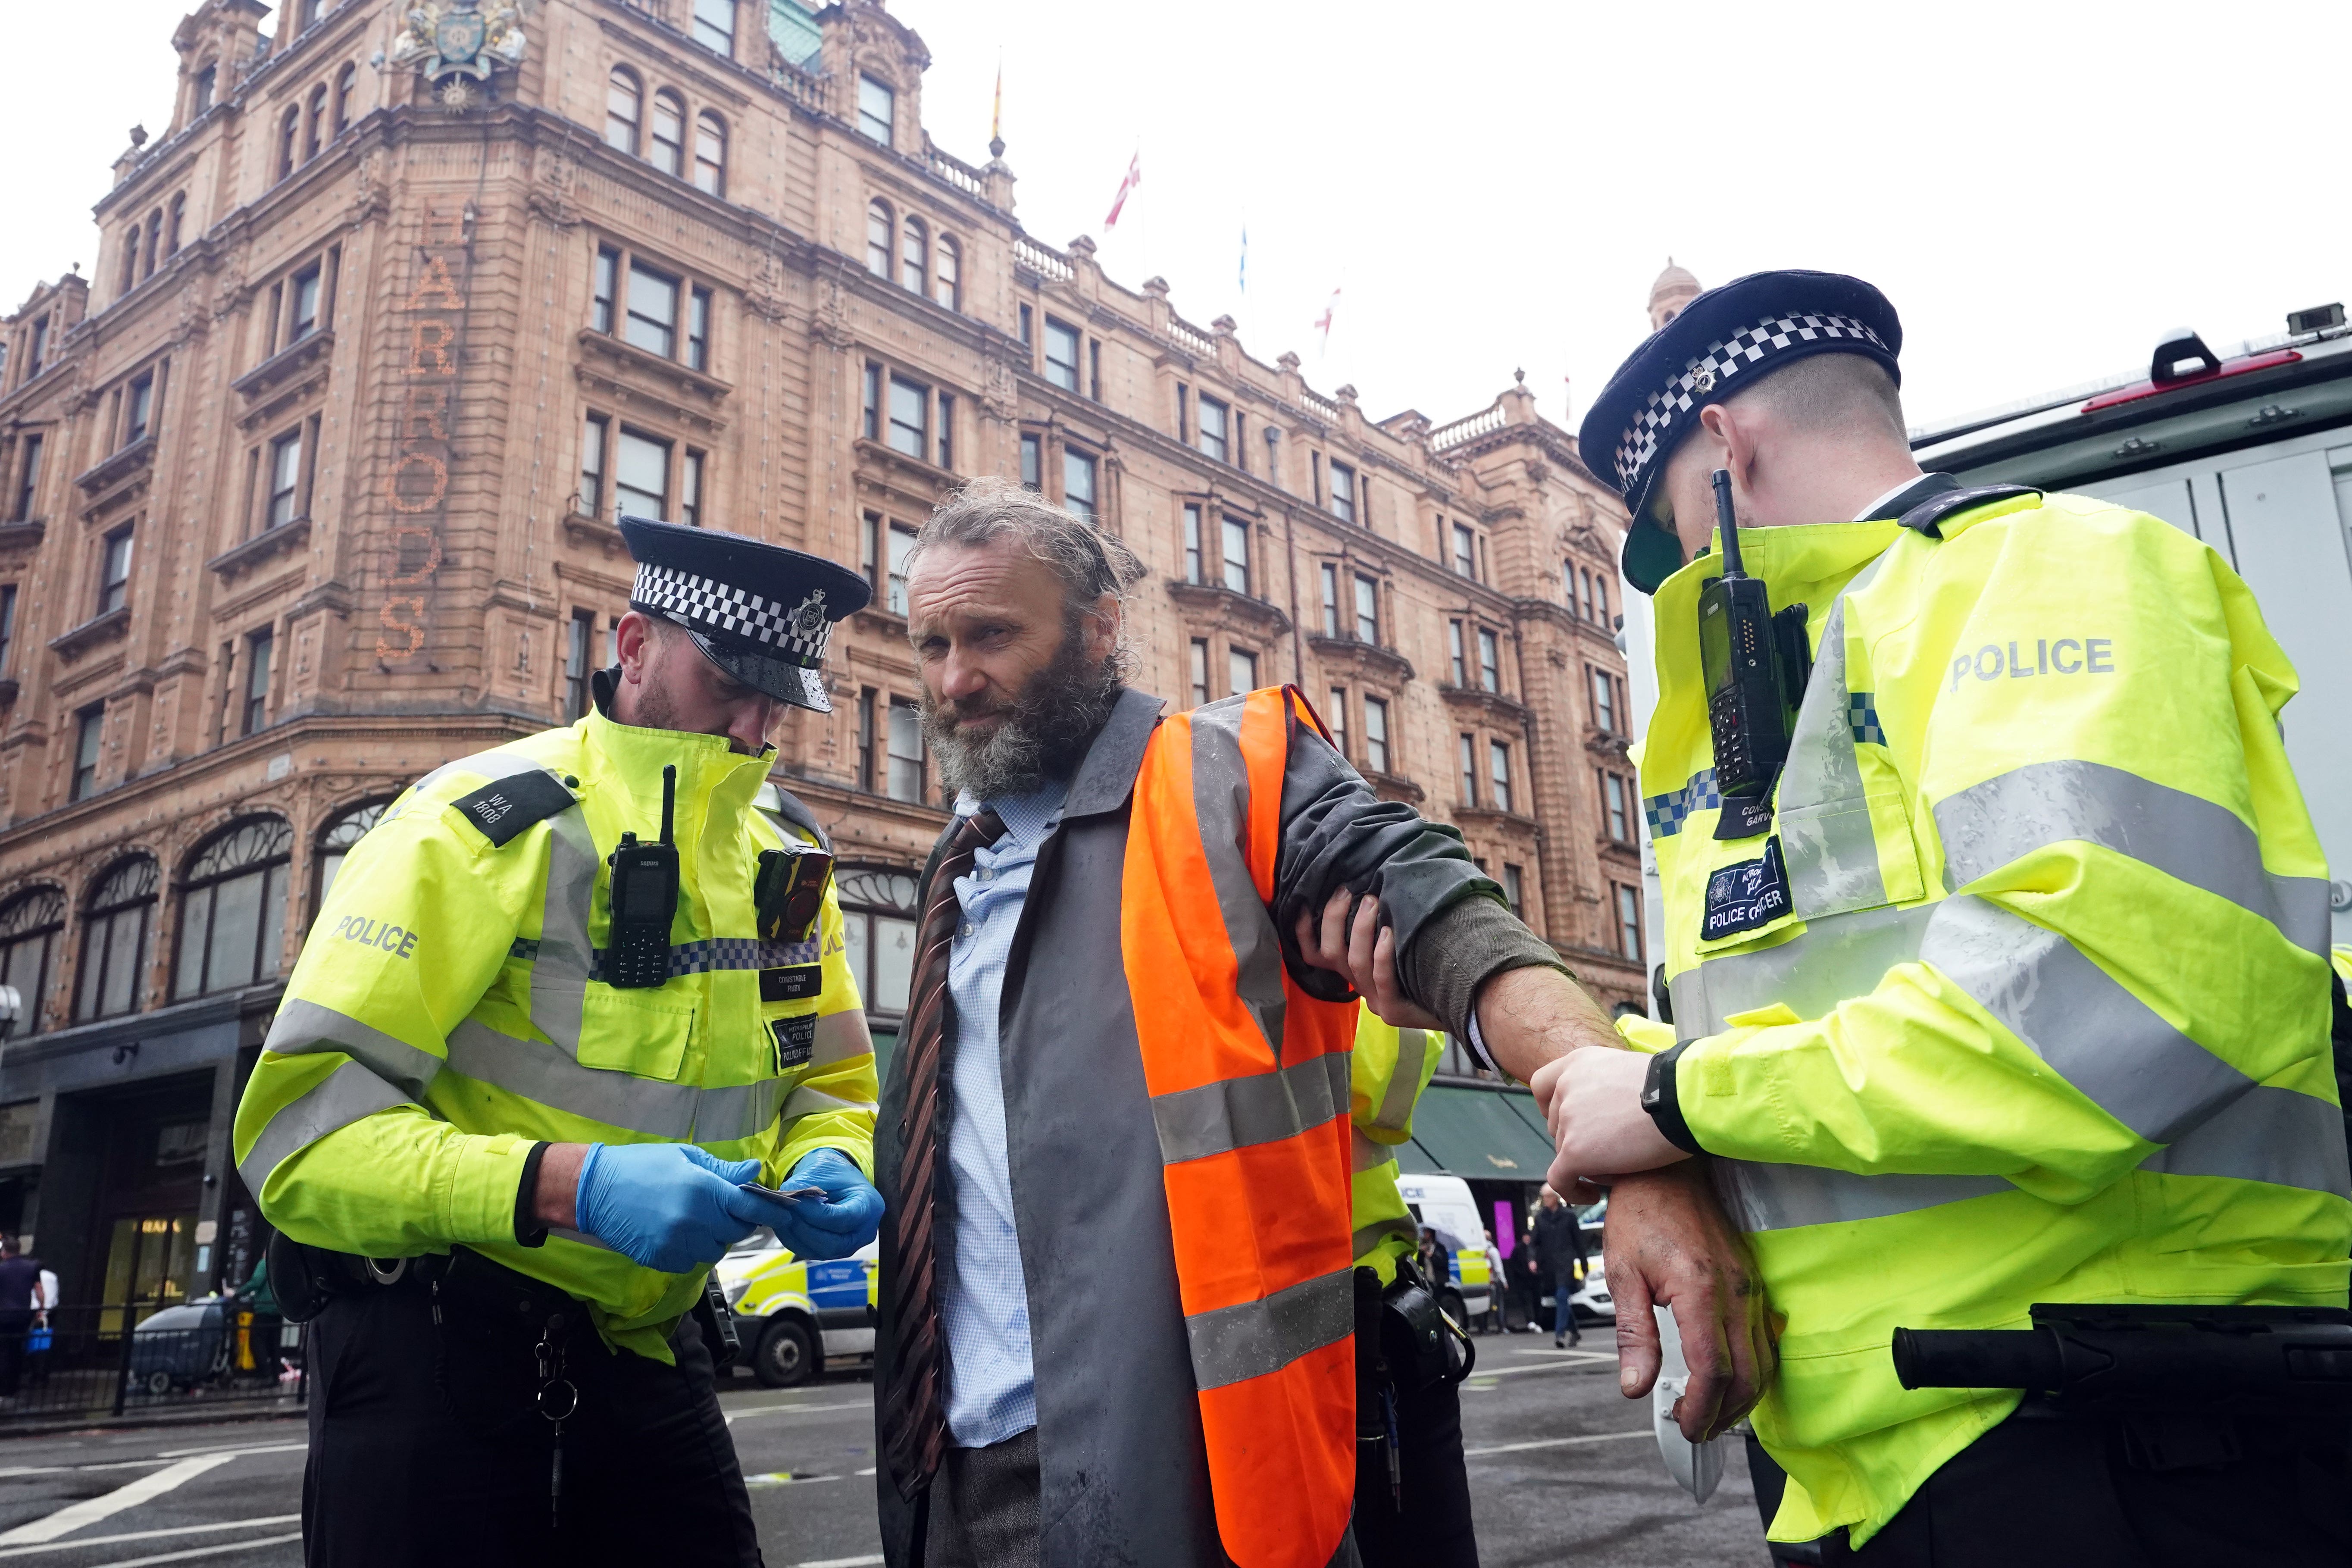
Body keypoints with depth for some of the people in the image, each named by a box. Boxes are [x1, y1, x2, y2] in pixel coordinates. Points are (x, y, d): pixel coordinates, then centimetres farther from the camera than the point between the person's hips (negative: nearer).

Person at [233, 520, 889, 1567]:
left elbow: (829, 1079, 15)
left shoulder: (788, 859, 4)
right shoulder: (481, 824, -16)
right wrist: (565, 1186, -32)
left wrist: (826, 1165, -9)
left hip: (646, 1344, 6)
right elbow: (302, 1122, -20)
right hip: (435, 1349, -5)